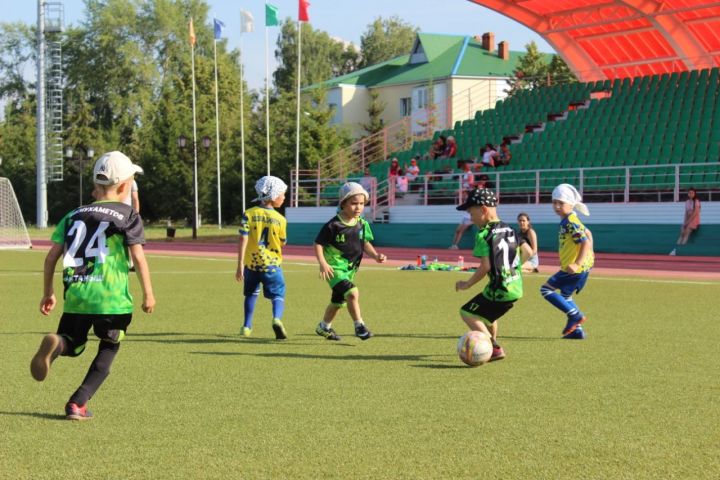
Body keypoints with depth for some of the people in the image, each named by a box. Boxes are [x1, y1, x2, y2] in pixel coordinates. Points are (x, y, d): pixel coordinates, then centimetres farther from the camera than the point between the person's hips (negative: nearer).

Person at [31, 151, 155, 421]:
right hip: (111, 297, -3)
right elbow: (138, 258, -7)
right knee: (108, 350, 15)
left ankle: (55, 344, -21)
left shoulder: (74, 215, 15)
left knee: (73, 346, 17)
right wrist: (148, 293, 2)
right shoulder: (127, 216, 2)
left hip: (75, 295, 3)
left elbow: (52, 256, 12)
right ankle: (78, 403, 3)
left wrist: (47, 293, 21)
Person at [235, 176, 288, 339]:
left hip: (251, 263, 2)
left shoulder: (249, 214, -4)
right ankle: (277, 318, -28)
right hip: (272, 264, -2)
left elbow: (243, 240, -10)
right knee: (278, 295, 2)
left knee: (251, 294, 23)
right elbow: (283, 243, 7)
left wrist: (240, 264, -10)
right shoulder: (280, 219, -5)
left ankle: (247, 326, 27)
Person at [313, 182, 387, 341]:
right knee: (352, 293, -26)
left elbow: (365, 243, 11)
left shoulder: (362, 224, 1)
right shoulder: (334, 225, -17)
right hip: (334, 268, -7)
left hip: (350, 268, 7)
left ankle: (324, 327, 41)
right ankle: (359, 326, -14)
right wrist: (323, 263, -25)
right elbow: (318, 244, -12)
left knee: (338, 301, 20)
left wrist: (375, 255, -8)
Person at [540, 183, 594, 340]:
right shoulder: (567, 221, 12)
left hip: (576, 269, -10)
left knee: (546, 289, -5)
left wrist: (577, 264, -35)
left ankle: (575, 316, -9)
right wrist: (589, 254, 30)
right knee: (565, 295, 23)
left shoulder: (571, 222, -19)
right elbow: (587, 233, 26)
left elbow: (586, 242, -27)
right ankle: (577, 330, 24)